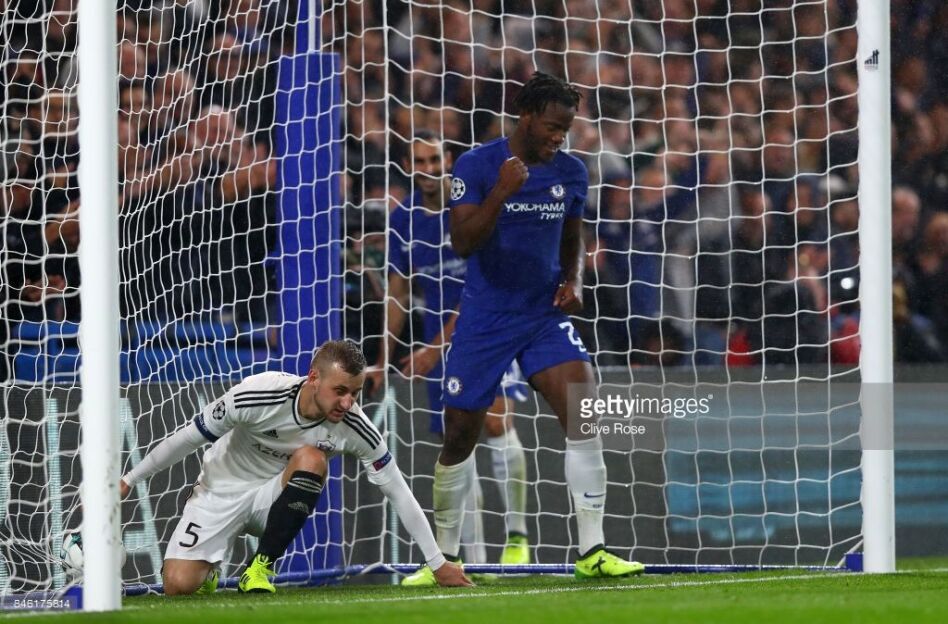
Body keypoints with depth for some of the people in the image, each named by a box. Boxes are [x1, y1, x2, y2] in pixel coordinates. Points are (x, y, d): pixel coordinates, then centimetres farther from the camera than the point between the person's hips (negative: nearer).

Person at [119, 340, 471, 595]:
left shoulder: (355, 429, -21)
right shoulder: (257, 396, -28)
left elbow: (398, 493, -11)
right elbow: (190, 437, -14)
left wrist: (438, 564, -10)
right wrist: (128, 481, -7)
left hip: (275, 497, 2)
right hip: (221, 494, -2)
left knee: (311, 458, -32)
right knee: (178, 585, -22)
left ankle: (260, 569, -19)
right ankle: (207, 571, 18)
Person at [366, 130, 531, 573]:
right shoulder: (403, 220, 4)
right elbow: (398, 293, 12)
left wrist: (438, 346, -18)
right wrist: (384, 362, 10)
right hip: (438, 342, 4)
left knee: (497, 419, -22)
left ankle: (517, 536, -15)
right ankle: (475, 561, 2)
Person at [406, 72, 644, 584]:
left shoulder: (570, 173, 4)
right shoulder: (475, 167, -10)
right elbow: (461, 242, -18)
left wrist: (574, 280, 0)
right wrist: (500, 194, -31)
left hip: (545, 315, 3)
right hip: (484, 320, -3)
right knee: (459, 439, 3)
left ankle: (591, 552, -15)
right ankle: (444, 556, 21)